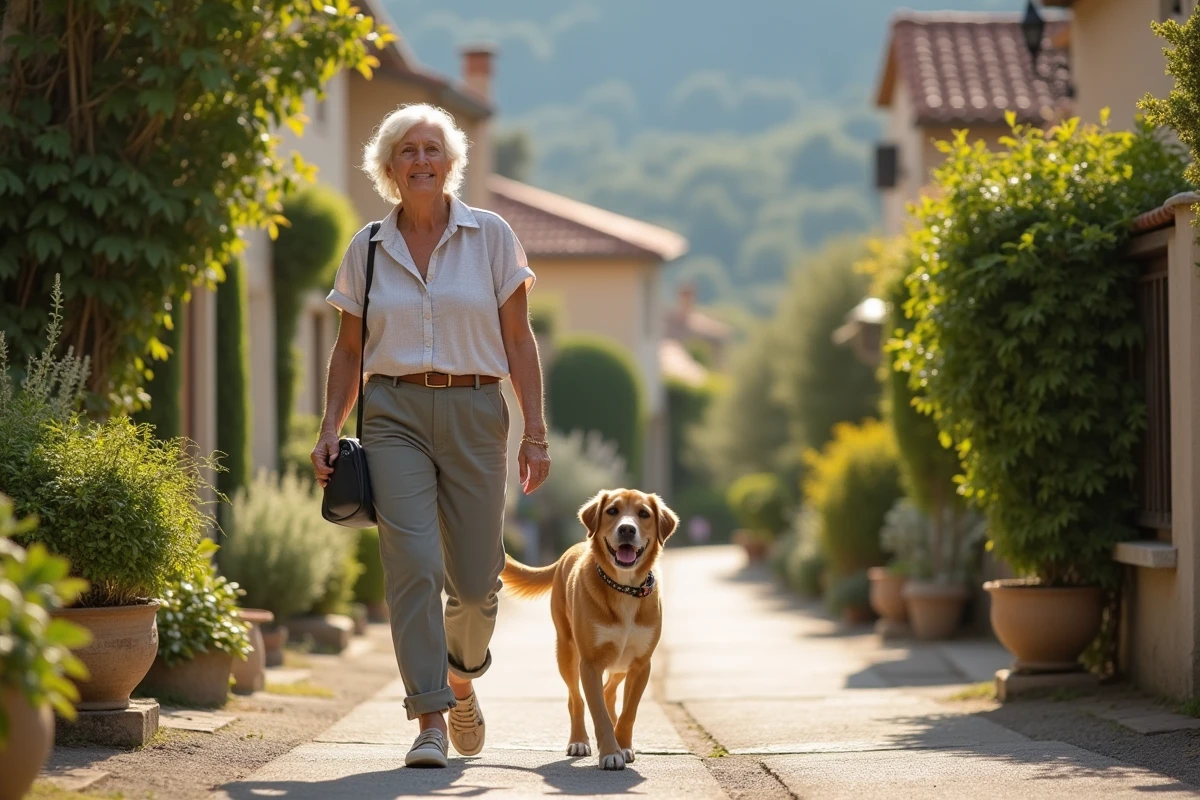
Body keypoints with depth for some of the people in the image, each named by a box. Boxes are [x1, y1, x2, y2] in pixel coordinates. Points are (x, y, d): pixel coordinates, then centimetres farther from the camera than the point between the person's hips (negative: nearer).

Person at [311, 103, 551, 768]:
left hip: (474, 413, 0)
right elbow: (348, 349, 14)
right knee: (413, 564, -14)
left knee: (475, 577, 3)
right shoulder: (367, 249, 8)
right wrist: (329, 430, 3)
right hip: (394, 414, 0)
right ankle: (430, 719, -13)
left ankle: (462, 676, 34)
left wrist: (535, 431, -3)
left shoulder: (490, 237, 4)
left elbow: (518, 340, 3)